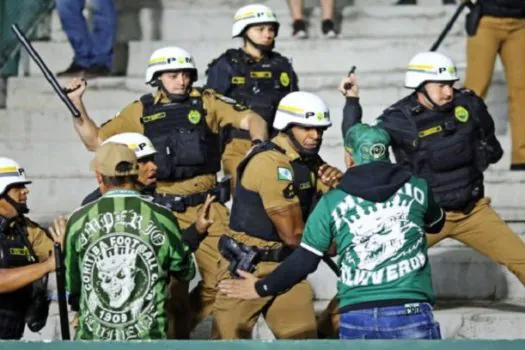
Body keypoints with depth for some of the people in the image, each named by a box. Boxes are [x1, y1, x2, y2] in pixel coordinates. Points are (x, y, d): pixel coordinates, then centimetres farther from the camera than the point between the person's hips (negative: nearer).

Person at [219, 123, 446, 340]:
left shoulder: (332, 202, 6)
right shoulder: (417, 189, 8)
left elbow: (304, 260, 9)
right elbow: (436, 224, 29)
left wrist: (262, 288, 25)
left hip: (357, 317, 1)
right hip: (411, 311, -1)